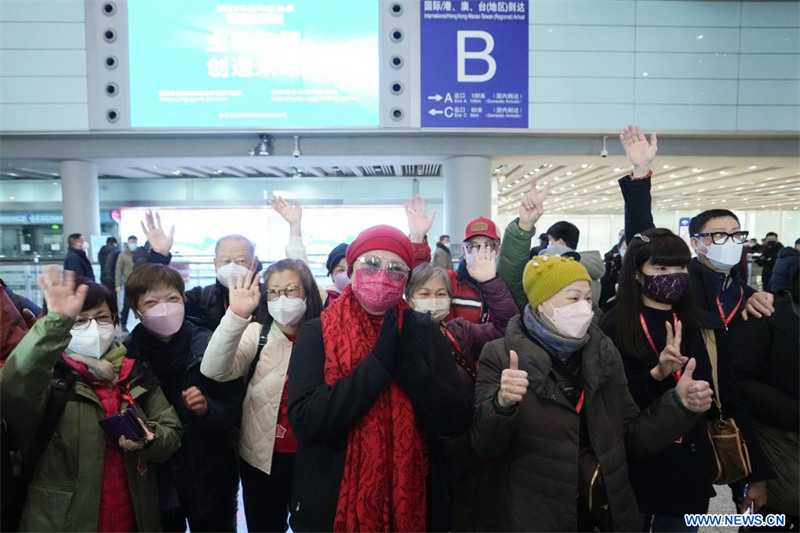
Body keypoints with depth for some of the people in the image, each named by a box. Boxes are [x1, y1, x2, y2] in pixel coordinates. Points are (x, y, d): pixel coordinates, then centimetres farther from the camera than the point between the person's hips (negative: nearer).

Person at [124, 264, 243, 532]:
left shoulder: (210, 347, -12)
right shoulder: (126, 355, -8)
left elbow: (236, 413, -7)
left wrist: (207, 409, -25)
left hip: (208, 479, -1)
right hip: (154, 483, 1)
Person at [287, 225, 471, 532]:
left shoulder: (423, 332, -3)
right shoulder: (318, 332, -8)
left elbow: (457, 422, -9)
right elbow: (305, 422, -20)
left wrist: (409, 364, -21)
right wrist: (378, 363, -23)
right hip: (332, 506, -2)